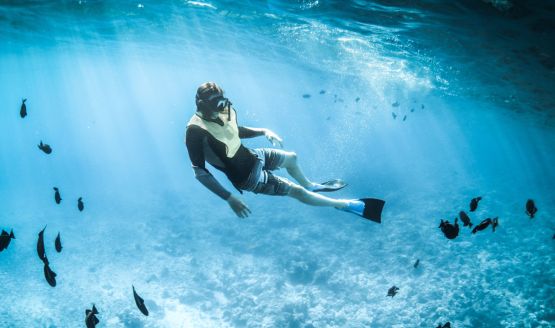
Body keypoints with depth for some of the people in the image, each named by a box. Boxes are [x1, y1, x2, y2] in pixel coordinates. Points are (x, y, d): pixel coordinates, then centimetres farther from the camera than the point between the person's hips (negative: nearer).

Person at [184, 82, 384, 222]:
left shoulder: (224, 111, -9)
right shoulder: (196, 131, -32)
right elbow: (200, 173, -30)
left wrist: (263, 131, 1)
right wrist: (230, 199, -33)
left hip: (250, 156, 8)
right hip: (247, 176, -8)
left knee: (291, 158, 26)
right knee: (297, 191, -3)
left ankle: (310, 185, 59)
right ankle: (346, 205, 14)